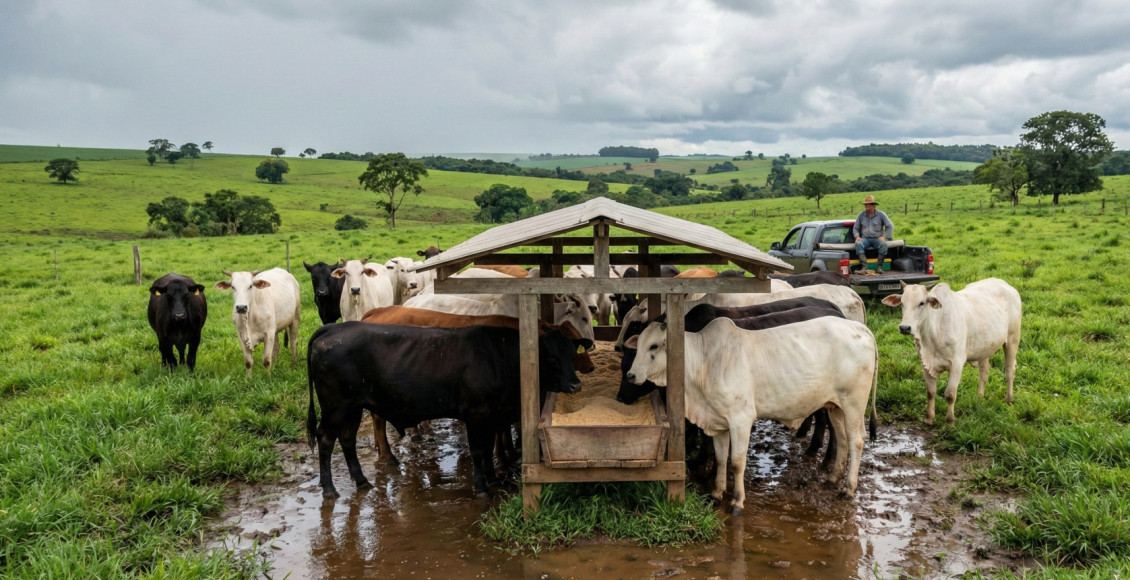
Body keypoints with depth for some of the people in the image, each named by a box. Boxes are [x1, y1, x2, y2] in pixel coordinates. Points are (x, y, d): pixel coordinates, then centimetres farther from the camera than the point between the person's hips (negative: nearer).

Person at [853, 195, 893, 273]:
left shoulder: (881, 214, 4)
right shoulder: (861, 215, 8)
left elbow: (890, 226, 5)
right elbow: (855, 228, 15)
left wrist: (884, 237, -7)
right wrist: (857, 236, -5)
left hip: (877, 238, -1)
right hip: (865, 238, 1)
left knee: (883, 244, -35)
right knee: (858, 244, -33)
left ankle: (880, 267, -29)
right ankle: (864, 267, -40)